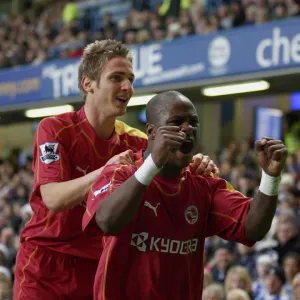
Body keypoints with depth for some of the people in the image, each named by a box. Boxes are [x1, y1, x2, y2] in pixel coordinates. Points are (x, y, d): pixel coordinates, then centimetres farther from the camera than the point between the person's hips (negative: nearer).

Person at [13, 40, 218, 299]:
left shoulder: (134, 141, 2)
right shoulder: (54, 129, -11)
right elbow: (53, 199, -24)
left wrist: (196, 169, -26)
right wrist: (104, 172, -39)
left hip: (100, 267, 4)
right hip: (45, 266, -4)